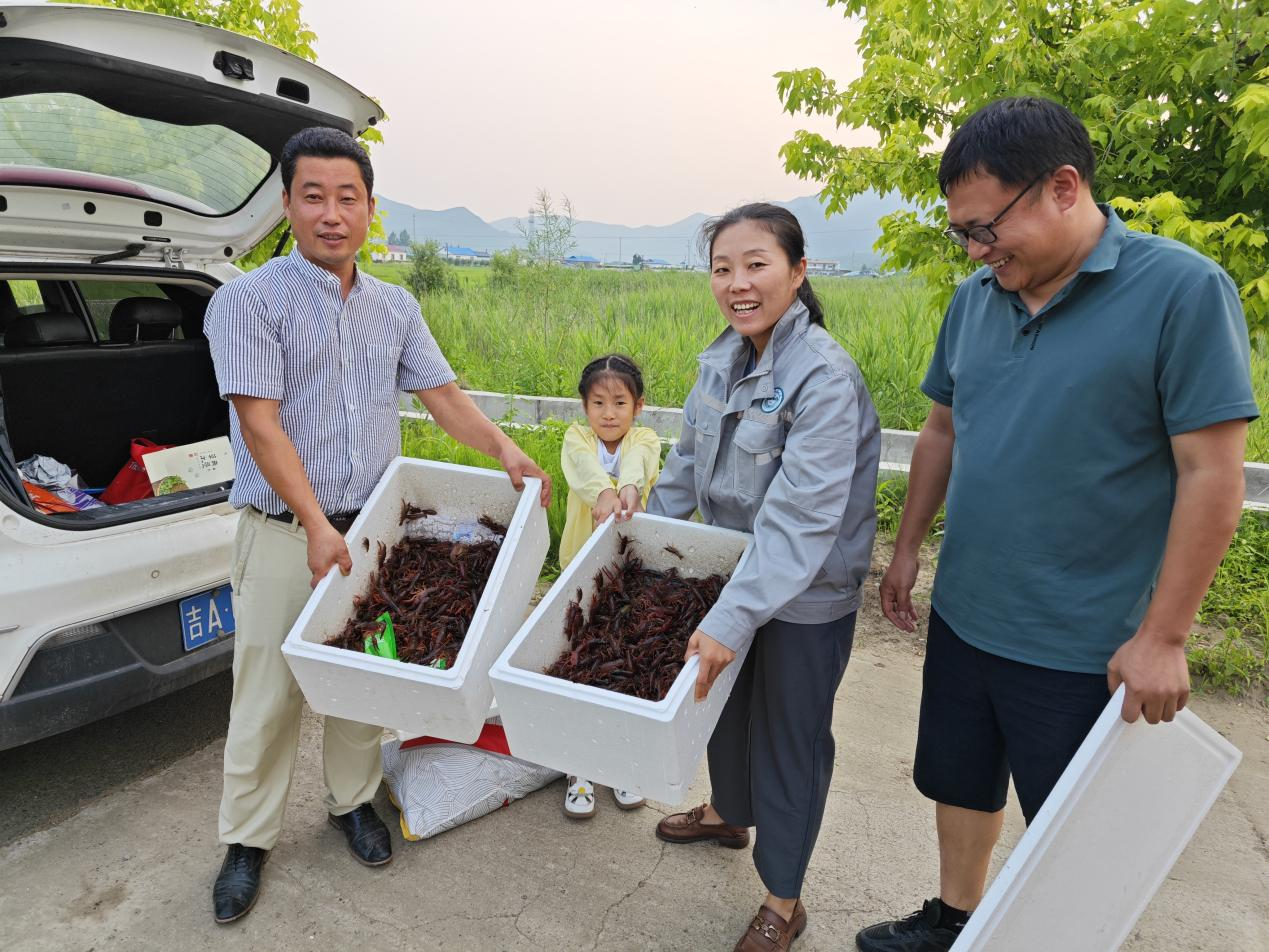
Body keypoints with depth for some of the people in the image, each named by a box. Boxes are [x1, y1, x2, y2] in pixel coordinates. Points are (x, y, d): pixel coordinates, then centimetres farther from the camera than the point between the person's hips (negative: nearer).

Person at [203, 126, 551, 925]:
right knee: (268, 696, 7)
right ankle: (248, 839, 27)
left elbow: (443, 394, 7)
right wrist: (317, 524, -21)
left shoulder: (396, 307, 8)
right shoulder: (249, 300, -8)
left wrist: (503, 448, -10)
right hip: (284, 535, -4)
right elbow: (261, 424, -15)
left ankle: (353, 800, 36)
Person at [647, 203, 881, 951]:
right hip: (732, 575, 7)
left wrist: (733, 618, -35)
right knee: (727, 709, 26)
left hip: (805, 599, -7)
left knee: (790, 740, 11)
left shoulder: (824, 376, -25)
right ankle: (730, 813, 55)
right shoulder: (723, 358, -2)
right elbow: (691, 459, 11)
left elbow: (802, 517, -31)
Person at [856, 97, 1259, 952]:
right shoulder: (976, 297, 2)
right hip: (962, 615, 6)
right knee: (960, 783, 22)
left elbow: (1213, 475, -16)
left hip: (1081, 645, -5)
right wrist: (907, 549, 13)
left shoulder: (1183, 290, -16)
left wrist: (1163, 637, -14)